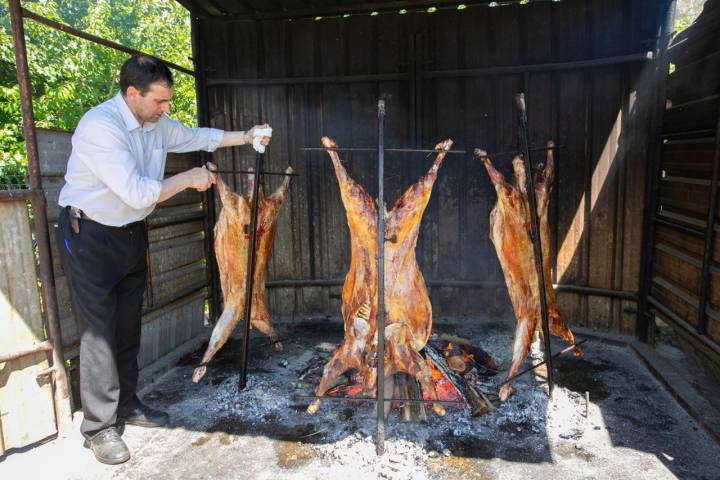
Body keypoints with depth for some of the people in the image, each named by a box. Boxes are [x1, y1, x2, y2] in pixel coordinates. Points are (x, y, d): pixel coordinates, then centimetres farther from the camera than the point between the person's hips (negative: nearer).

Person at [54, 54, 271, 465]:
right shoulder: (100, 126, -24)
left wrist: (244, 137, 10)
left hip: (132, 233, 8)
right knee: (100, 331, -4)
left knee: (129, 326, 13)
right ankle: (99, 427, 10)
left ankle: (126, 404, 29)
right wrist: (189, 179, -18)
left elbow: (196, 136, 19)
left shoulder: (156, 124, 1)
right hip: (90, 237, -7)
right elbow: (138, 192, -29)